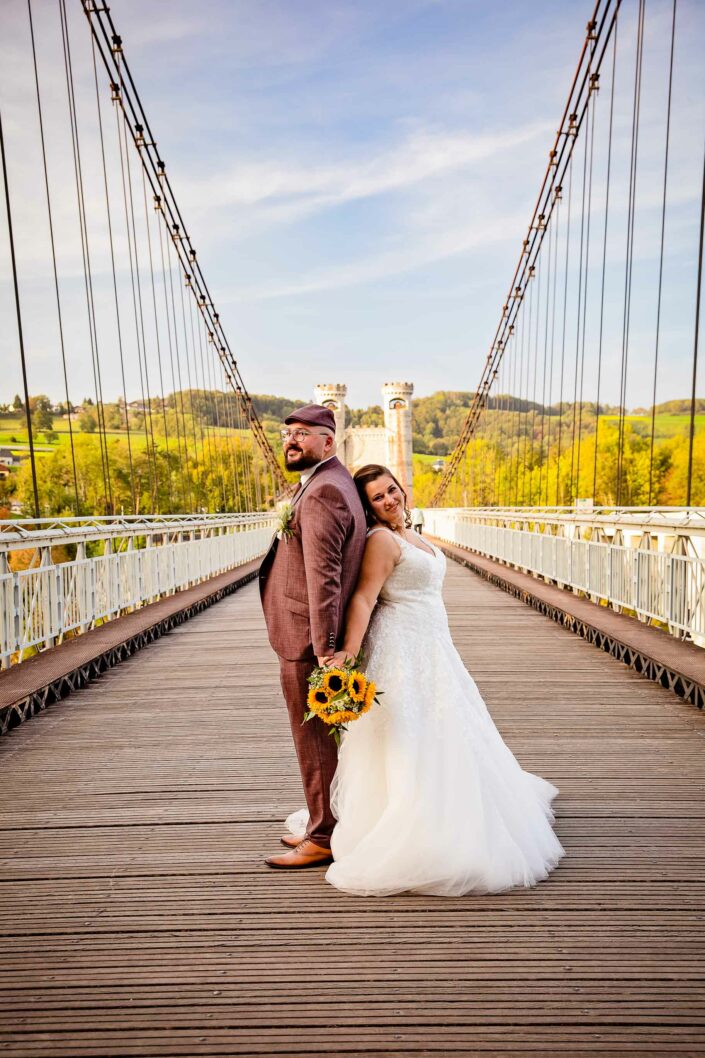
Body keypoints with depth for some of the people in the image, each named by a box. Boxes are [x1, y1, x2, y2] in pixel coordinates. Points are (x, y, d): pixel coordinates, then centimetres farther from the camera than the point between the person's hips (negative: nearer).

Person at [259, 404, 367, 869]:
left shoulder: (322, 492, -19)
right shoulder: (333, 481, 14)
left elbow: (324, 577, -26)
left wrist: (324, 649, -25)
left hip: (305, 642, -10)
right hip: (309, 639, 10)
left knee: (316, 741, 6)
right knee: (322, 738, 21)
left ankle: (324, 839, 25)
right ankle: (325, 824, 39)